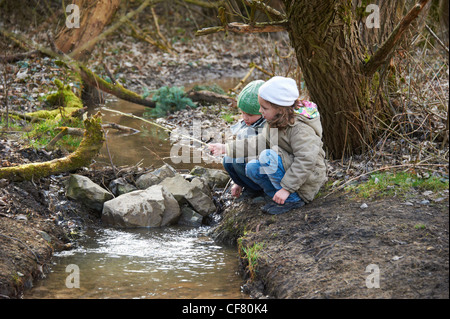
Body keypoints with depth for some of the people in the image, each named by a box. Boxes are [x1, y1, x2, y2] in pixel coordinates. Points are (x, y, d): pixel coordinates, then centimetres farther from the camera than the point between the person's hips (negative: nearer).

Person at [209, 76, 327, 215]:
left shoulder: (300, 129, -26)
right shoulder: (274, 123, 3)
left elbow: (306, 161, -30)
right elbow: (260, 142, 10)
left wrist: (286, 188, -30)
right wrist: (227, 148, 4)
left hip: (309, 177, -9)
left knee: (268, 156, -26)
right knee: (252, 168, 0)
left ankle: (293, 199, -16)